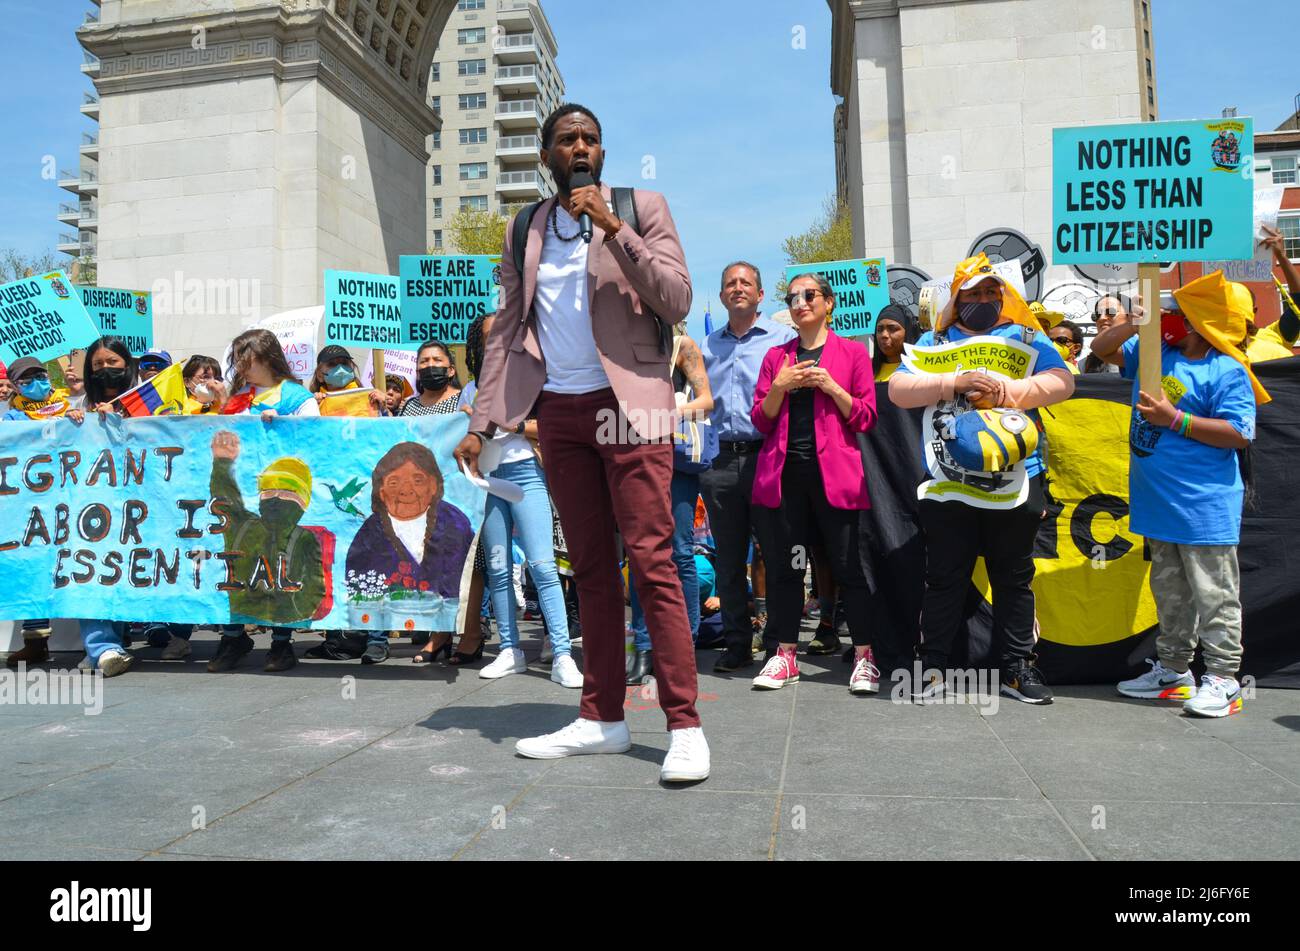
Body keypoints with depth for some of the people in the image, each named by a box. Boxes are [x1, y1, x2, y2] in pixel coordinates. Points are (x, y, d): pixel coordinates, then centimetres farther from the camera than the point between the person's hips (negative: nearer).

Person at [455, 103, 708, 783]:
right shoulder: (526, 229, 16)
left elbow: (677, 302, -4)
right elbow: (506, 331, 13)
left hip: (627, 404, -4)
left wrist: (612, 229, -11)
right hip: (559, 412, 4)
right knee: (590, 567, 6)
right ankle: (602, 719, 13)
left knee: (651, 562, -9)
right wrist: (482, 422, 4)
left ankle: (684, 725, -4)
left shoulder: (641, 208, 7)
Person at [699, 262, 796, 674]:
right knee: (728, 557, 7)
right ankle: (737, 643, 17)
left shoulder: (783, 338, 3)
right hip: (723, 461, 4)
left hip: (767, 456, -4)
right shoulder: (707, 346, 17)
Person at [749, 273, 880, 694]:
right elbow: (761, 420, 10)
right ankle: (785, 655, 15)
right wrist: (780, 385, -7)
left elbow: (866, 417, 2)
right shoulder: (776, 356, 15)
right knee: (784, 565, 5)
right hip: (783, 472, 3)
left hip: (834, 473, -3)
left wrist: (830, 386, -11)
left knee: (847, 564, -3)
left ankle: (864, 657, 9)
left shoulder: (853, 352, 7)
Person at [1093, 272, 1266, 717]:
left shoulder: (1227, 372, -13)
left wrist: (1174, 418, -21)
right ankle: (1173, 670, 30)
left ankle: (1223, 679, 11)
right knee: (1169, 592, 18)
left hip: (1205, 505, -8)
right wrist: (1136, 323, -3)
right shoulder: (1154, 351, 8)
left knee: (1213, 594, 1)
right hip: (1158, 500, 8)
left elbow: (1239, 434, -19)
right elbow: (1101, 349, 14)